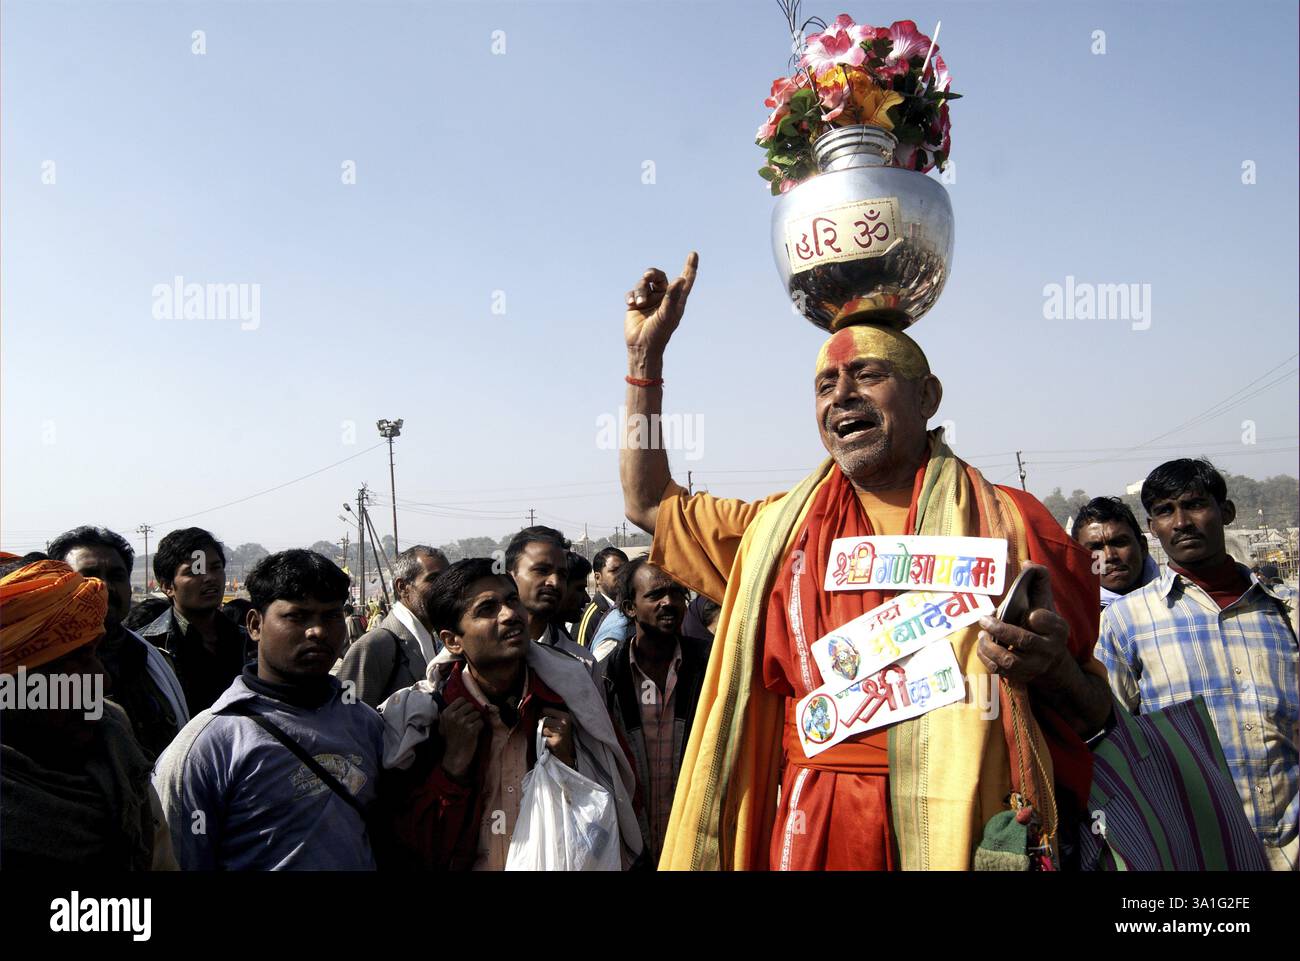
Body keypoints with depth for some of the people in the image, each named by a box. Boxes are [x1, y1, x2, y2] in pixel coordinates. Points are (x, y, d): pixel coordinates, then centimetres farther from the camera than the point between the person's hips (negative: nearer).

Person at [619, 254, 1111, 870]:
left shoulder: (1007, 522, -1)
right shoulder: (781, 528, 9)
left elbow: (1095, 717, 3)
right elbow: (649, 503, 19)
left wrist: (1048, 669, -21)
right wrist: (646, 353, 16)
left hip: (968, 829, -2)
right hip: (811, 831, 3)